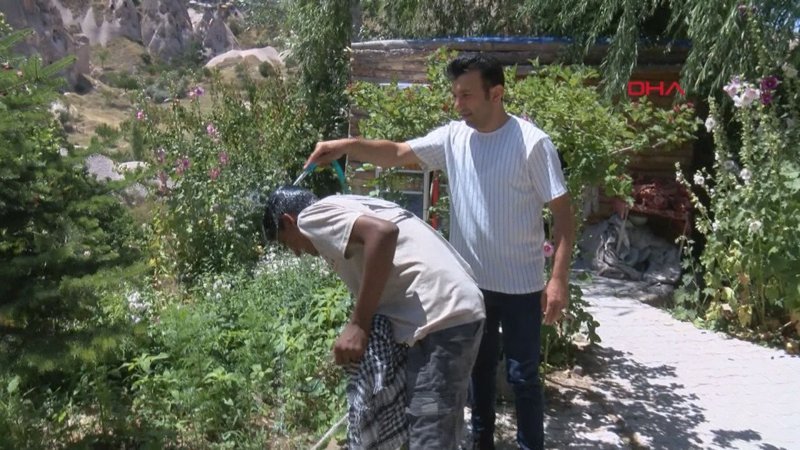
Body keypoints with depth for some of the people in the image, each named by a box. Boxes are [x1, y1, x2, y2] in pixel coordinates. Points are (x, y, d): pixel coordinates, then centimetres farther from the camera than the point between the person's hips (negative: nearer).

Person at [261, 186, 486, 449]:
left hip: (440, 317, -10)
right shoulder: (347, 207, 27)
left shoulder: (312, 217, -1)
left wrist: (358, 325, -15)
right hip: (461, 309, 10)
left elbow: (383, 233, -20)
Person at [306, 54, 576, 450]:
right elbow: (397, 153, -1)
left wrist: (559, 278, -18)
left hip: (520, 285, -5)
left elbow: (562, 212, -13)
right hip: (471, 280, 5)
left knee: (522, 375, 9)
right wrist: (347, 146, -18)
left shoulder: (532, 143, -15)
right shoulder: (453, 137, -1)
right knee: (478, 367, 21)